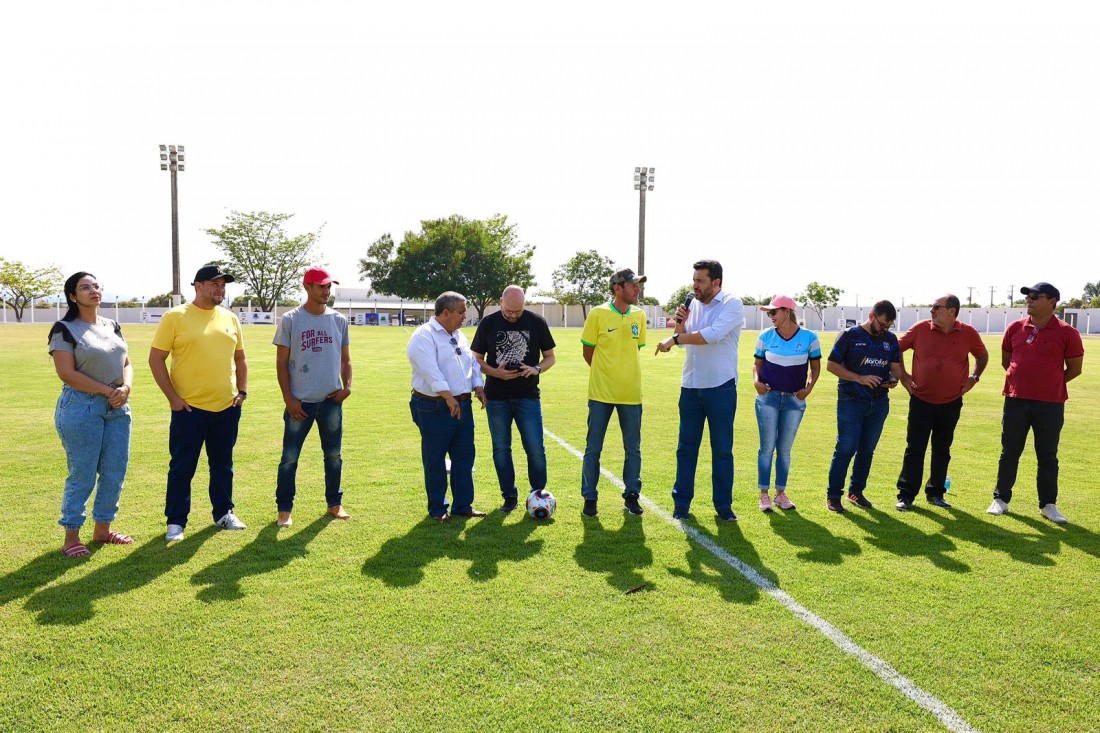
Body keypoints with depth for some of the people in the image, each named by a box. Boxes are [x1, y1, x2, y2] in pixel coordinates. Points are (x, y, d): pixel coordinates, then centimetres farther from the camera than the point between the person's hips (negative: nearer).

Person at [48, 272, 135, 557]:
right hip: (81, 408, -6)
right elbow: (66, 373, -13)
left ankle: (102, 529, 23)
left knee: (115, 473, 8)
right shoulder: (64, 329, -5)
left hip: (118, 408, 6)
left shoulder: (112, 326, 13)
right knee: (82, 475, -1)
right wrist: (108, 391, -14)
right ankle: (71, 536, 12)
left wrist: (126, 388, -7)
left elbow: (126, 363, 13)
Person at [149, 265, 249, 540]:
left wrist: (242, 391, 7)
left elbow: (240, 358, 17)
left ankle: (223, 513, 29)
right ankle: (176, 522, 16)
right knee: (182, 467, 4)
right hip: (189, 408, -4)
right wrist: (172, 397, -9)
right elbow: (156, 359, -5)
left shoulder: (230, 318, 9)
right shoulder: (175, 317, -5)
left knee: (223, 464, 15)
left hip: (227, 407, 4)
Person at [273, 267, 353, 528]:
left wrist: (347, 385, -5)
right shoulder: (290, 320, -3)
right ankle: (284, 509, 15)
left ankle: (334, 503, 26)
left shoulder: (339, 320, 6)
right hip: (300, 401, -3)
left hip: (331, 400, 3)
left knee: (333, 455, 12)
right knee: (290, 457, 3)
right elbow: (281, 362, -2)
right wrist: (289, 398, -8)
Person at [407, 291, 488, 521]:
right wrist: (448, 397, -28)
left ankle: (463, 505, 22)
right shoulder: (424, 336, -12)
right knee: (435, 460, 4)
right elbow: (430, 370, -23)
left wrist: (478, 386, 4)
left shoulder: (459, 335, 15)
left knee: (464, 457, 11)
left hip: (462, 405, 8)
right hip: (434, 408, -8)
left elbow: (472, 362, 19)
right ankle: (437, 509, 16)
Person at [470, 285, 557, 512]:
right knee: (501, 449, 7)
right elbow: (477, 359, 5)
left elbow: (550, 357, 7)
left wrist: (537, 369, -14)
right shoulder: (488, 323, 1)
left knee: (535, 448, -2)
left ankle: (538, 494, 17)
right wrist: (495, 372, -14)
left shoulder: (536, 322, 0)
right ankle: (509, 496, 20)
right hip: (496, 397, 1)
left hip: (528, 396, -1)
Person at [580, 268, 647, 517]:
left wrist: (622, 375, 11)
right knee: (593, 448, 5)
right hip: (601, 393, -3)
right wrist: (604, 374, 6)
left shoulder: (639, 315, 4)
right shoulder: (597, 314, -8)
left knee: (633, 449, 9)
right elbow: (587, 350, 0)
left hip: (631, 393, 3)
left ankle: (632, 496, 23)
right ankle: (590, 498, 17)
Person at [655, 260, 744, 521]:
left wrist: (675, 338, -19)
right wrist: (680, 324, -5)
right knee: (686, 447, 8)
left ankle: (723, 505, 15)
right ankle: (681, 502, 16)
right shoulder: (693, 305, 8)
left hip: (721, 388, -5)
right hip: (691, 386, 5)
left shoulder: (732, 304, -9)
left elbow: (712, 335, -24)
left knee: (722, 449, 5)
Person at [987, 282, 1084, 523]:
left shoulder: (1067, 333, -6)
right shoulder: (1015, 328, 3)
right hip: (1015, 401, 3)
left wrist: (1048, 384, 7)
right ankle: (1001, 499, 19)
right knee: (1009, 453, 10)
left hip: (1050, 405, -2)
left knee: (1048, 457, 8)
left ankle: (1048, 505, 19)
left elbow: (1074, 369, 1)